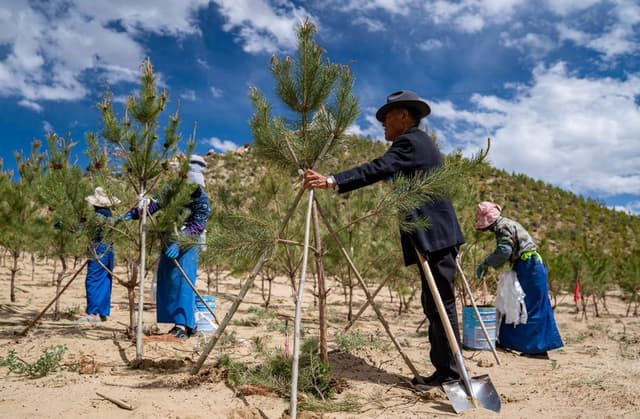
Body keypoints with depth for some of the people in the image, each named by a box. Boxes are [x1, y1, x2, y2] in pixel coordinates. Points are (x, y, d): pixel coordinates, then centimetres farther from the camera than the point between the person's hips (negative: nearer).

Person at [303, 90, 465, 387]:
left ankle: (449, 373, 3)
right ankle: (443, 369, 20)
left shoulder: (410, 142, -10)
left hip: (435, 237, -10)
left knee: (440, 305, -5)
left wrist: (332, 181, -32)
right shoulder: (419, 142, 22)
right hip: (438, 236, 10)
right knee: (435, 304, 13)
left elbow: (378, 169, -25)